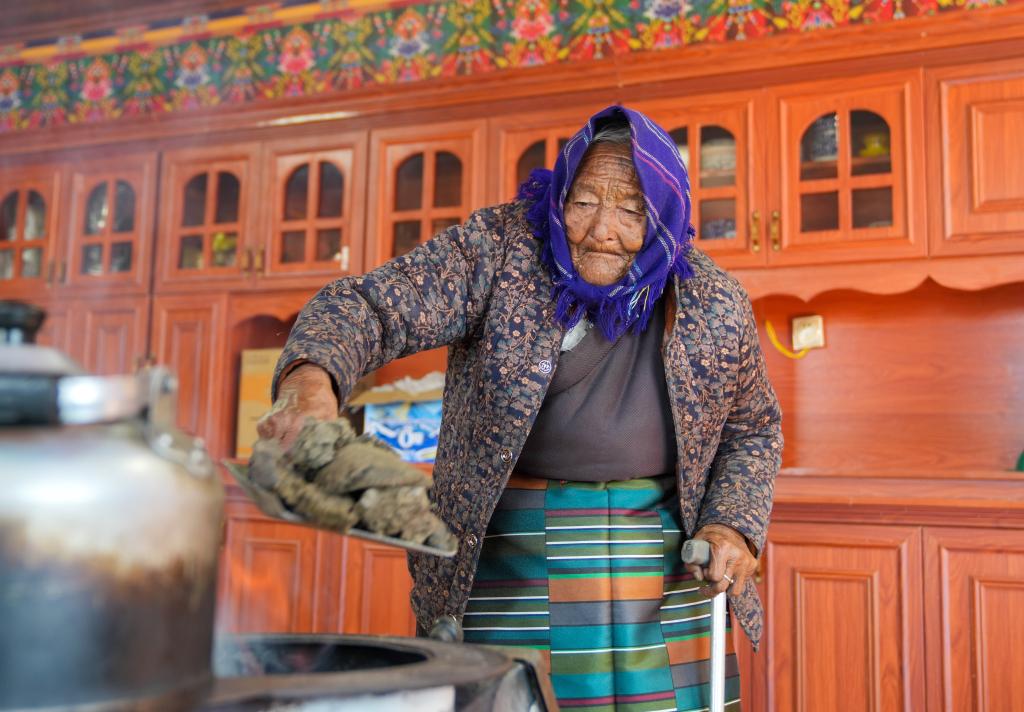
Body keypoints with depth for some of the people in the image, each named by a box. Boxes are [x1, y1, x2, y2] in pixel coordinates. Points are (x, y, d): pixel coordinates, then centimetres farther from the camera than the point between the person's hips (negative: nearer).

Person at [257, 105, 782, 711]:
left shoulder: (715, 303, 0)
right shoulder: (497, 249, -8)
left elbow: (754, 429, 13)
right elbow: (372, 305, -17)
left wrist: (736, 527, -4)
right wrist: (312, 379, -38)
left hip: (660, 564, 2)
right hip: (505, 557, -1)